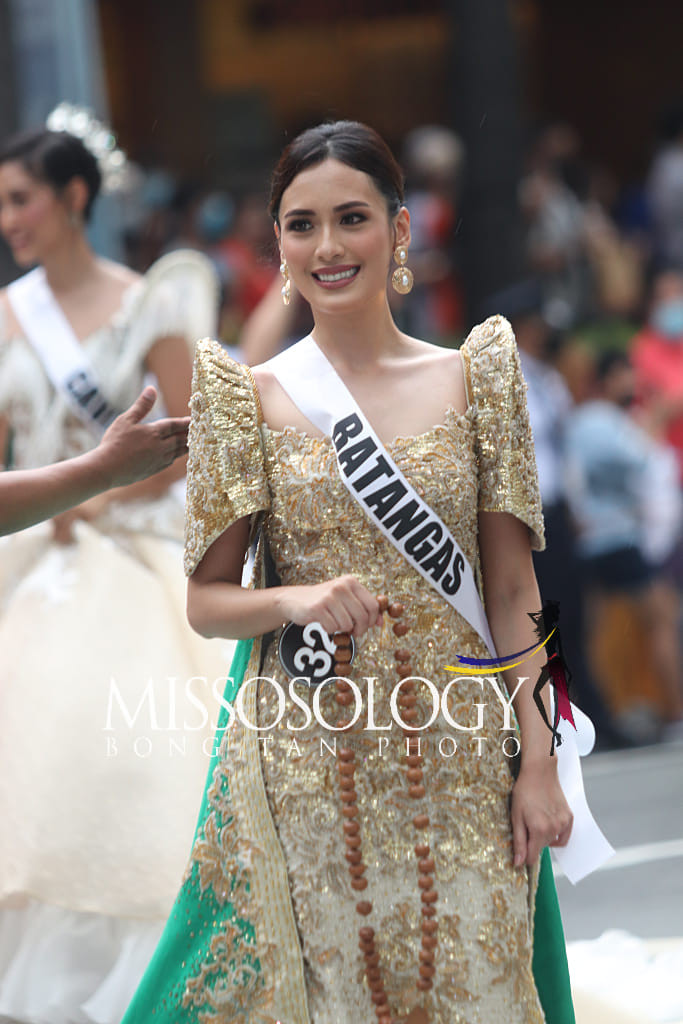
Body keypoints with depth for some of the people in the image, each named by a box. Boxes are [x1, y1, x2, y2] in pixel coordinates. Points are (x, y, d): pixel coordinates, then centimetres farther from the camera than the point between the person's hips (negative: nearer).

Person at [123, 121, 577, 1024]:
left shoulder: (476, 375, 4)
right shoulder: (252, 396, 1)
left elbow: (512, 587, 5)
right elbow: (206, 600, 4)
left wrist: (539, 762, -1)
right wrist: (295, 601, -17)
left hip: (456, 761, 1)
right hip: (306, 762, -1)